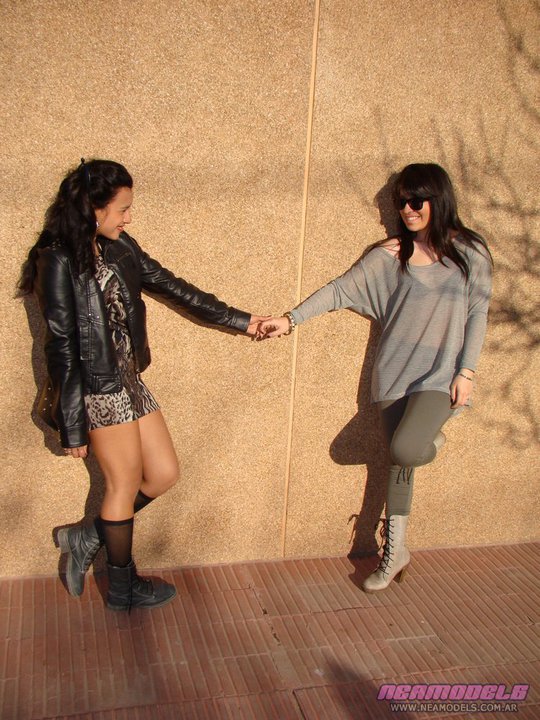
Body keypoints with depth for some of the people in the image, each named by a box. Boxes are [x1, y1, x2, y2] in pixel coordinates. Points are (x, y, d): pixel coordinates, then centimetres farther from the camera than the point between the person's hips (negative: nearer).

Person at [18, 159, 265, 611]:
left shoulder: (120, 248, 6)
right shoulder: (59, 261, -15)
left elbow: (174, 288, 12)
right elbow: (62, 346, -16)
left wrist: (242, 321, 14)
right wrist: (73, 427, -13)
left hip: (130, 381, 8)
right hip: (99, 390, -8)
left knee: (164, 474, 12)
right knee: (126, 485, 8)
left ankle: (88, 538, 30)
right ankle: (123, 588, 31)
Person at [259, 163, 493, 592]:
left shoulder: (471, 253, 0)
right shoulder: (389, 255, 1)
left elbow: (477, 316, 1)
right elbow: (342, 290, -1)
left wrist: (467, 371, -6)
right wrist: (291, 319, -9)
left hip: (441, 374, -2)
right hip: (395, 371, 2)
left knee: (405, 450, -23)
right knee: (398, 463, 9)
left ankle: (432, 440, 16)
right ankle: (394, 552, 28)